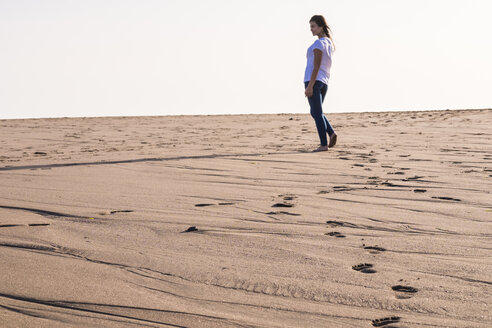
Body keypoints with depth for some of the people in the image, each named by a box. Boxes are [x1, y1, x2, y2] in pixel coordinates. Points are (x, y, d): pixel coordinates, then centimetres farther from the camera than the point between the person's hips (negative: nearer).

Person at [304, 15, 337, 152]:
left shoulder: (319, 44, -13)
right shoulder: (329, 43, 14)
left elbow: (316, 66, -17)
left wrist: (310, 86, -18)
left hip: (314, 80, -9)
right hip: (324, 81, 9)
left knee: (317, 113, -5)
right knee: (316, 112, 19)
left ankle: (324, 144, -6)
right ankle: (331, 133, -1)